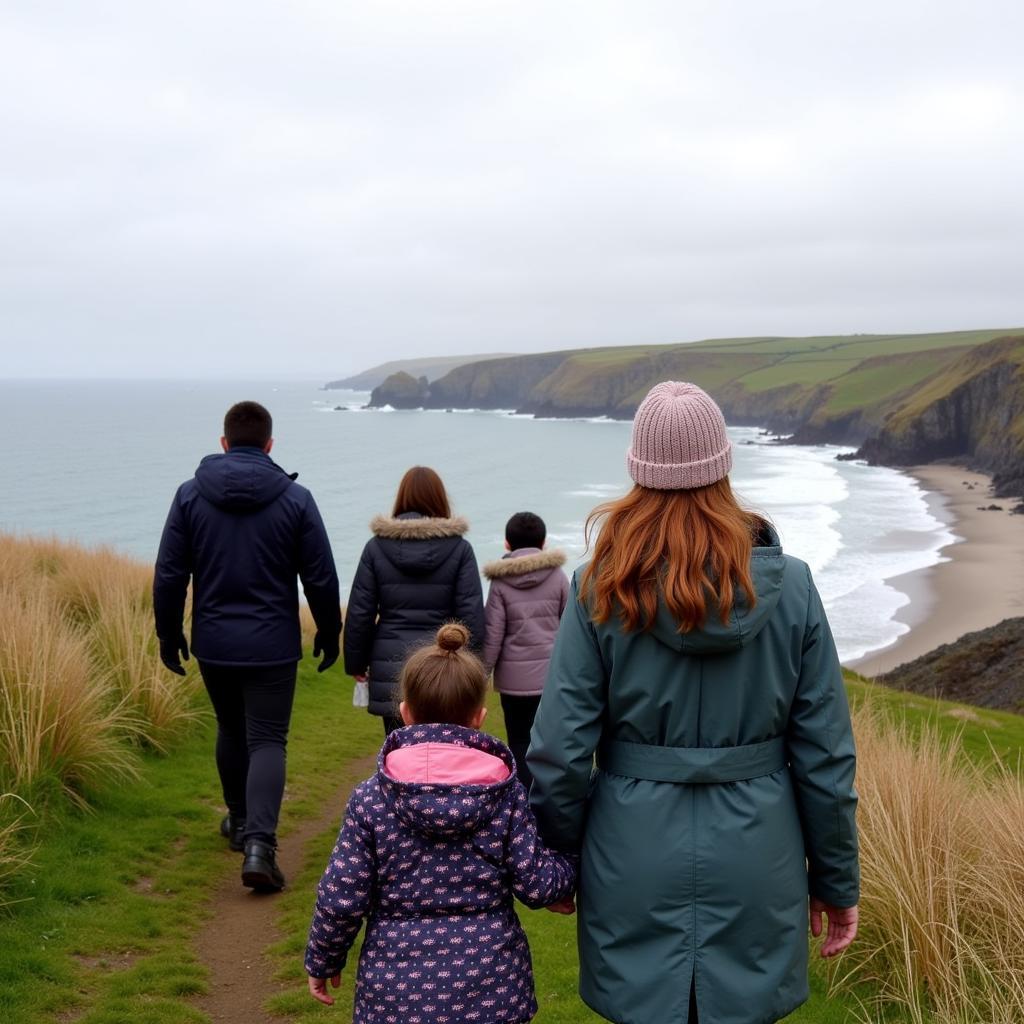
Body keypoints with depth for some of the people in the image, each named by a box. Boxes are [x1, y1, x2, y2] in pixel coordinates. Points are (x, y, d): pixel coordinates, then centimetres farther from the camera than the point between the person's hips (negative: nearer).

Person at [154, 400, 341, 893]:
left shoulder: (190, 495, -2)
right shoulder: (295, 499, -6)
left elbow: (169, 574, -1)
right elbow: (321, 579, -3)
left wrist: (169, 634, 11)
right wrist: (329, 633, 10)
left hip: (213, 644, 2)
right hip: (272, 646, -2)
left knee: (230, 731, 21)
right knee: (267, 741, 1)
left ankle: (240, 821, 36)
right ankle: (259, 842, -14)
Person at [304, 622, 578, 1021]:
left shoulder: (370, 799, -9)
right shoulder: (506, 794, -7)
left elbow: (340, 898, -7)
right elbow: (534, 885, -5)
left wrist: (322, 962, 9)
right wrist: (575, 863, 15)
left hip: (398, 989, -1)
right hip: (491, 990, 1)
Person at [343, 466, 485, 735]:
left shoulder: (377, 546, 2)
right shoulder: (459, 548, -2)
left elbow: (359, 612, 4)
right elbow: (473, 613, -3)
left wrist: (356, 663, 14)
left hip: (390, 667, 1)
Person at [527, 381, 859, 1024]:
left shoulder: (601, 590, -10)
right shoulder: (789, 587, -7)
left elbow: (559, 753, -9)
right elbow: (826, 758, -4)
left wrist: (558, 860, 8)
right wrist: (837, 882, 8)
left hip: (635, 863, 0)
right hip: (756, 865, 1)